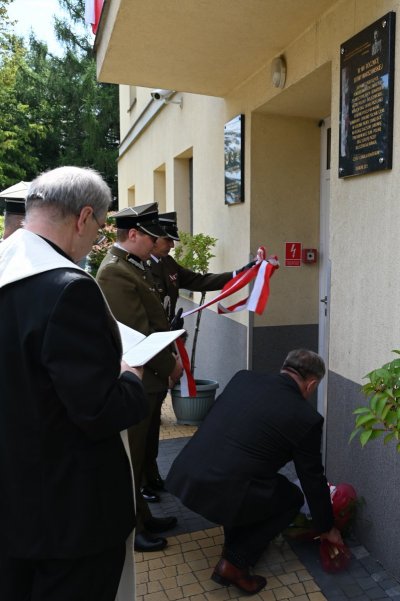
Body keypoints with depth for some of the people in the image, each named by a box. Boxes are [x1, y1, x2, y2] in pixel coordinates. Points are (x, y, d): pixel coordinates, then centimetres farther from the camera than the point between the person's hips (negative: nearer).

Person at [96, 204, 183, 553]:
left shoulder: (135, 266, 12)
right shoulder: (115, 272, -20)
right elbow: (138, 334, -23)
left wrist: (169, 360, 8)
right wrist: (170, 366, -12)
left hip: (149, 380, 10)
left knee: (141, 454, 21)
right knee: (131, 458, 8)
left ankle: (142, 516, 38)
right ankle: (131, 528, 26)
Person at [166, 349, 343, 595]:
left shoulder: (243, 377, 8)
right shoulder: (307, 418, -3)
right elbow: (313, 479, 8)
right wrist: (327, 528, 26)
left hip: (183, 478, 6)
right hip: (222, 494, -6)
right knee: (292, 498, 19)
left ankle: (235, 543, 30)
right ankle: (234, 563, 10)